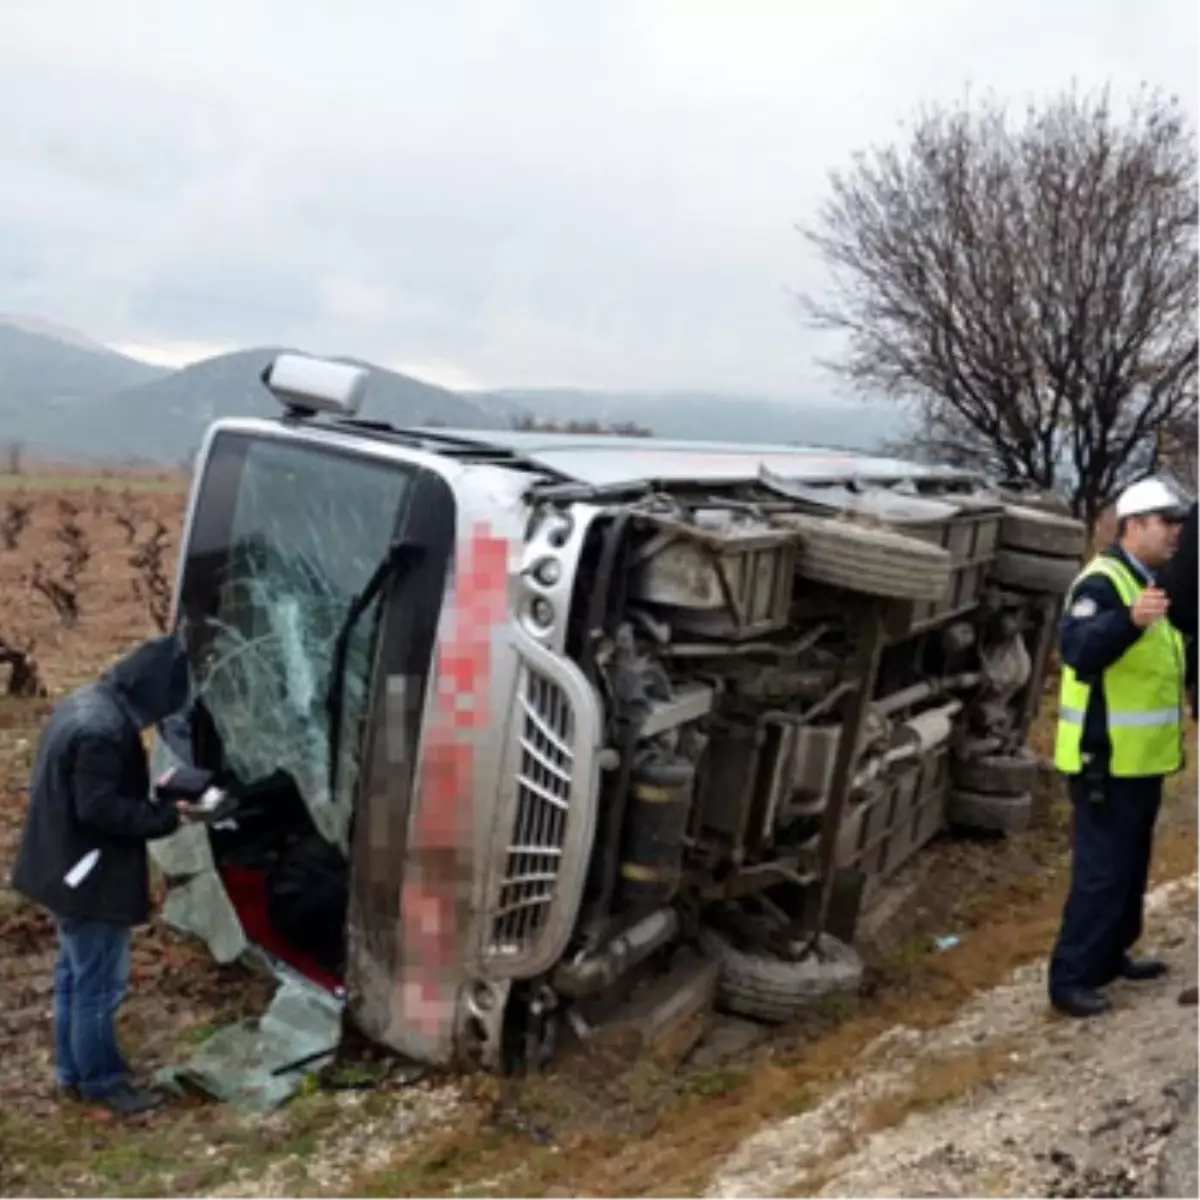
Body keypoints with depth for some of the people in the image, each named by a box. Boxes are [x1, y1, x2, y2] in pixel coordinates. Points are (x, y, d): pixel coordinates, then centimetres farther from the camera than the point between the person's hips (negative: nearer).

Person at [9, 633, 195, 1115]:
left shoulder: (85, 703, 6)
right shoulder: (104, 730, -27)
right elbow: (99, 808, -27)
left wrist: (151, 799, 8)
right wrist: (165, 816, -17)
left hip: (66, 867, 11)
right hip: (92, 875, -11)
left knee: (75, 974, 21)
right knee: (100, 982, 5)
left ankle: (74, 1072, 34)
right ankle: (101, 1080, 19)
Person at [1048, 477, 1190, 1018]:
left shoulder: (1152, 582, 15)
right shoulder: (1102, 582, -18)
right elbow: (1078, 649, -37)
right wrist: (1130, 619, -51)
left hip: (1140, 757, 10)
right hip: (1106, 758, -10)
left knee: (1131, 865, 19)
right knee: (1102, 870, -7)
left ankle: (1112, 956, 33)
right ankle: (1071, 979, 2)